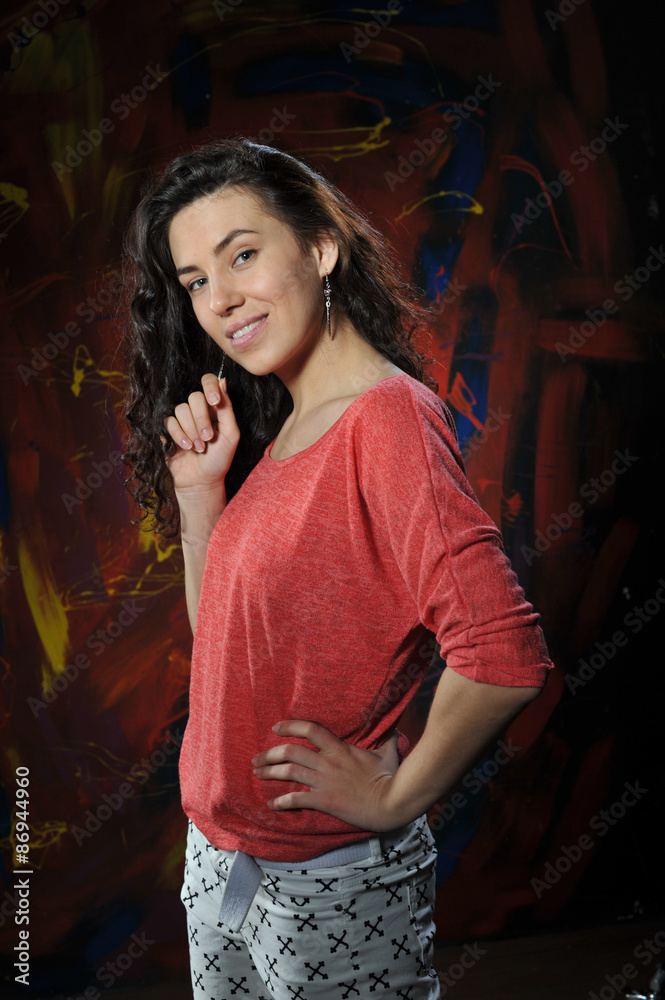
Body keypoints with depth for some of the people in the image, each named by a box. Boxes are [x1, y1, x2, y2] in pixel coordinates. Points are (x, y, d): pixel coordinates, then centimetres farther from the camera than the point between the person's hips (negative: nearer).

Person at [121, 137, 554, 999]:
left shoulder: (387, 418, -22)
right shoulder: (274, 427, 4)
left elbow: (505, 657, -31)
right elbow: (219, 634, 8)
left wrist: (394, 798, -17)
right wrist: (198, 492, -5)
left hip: (331, 890, -7)